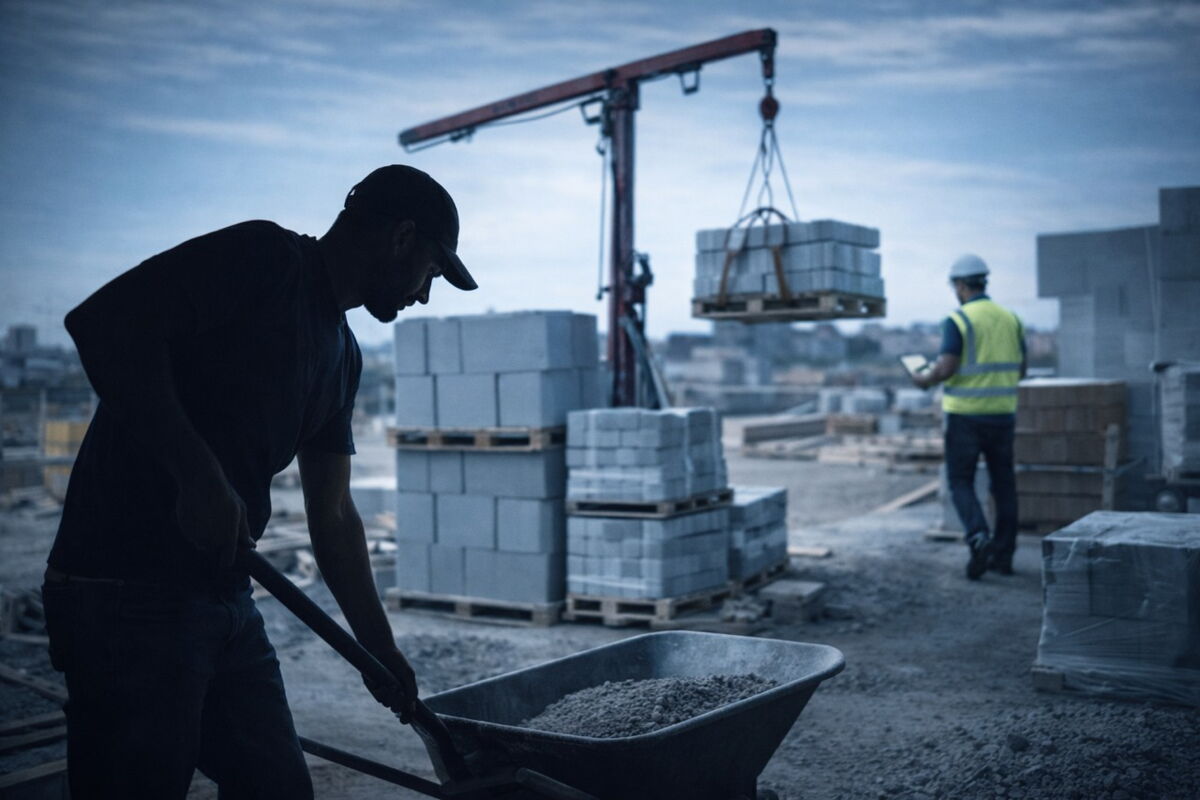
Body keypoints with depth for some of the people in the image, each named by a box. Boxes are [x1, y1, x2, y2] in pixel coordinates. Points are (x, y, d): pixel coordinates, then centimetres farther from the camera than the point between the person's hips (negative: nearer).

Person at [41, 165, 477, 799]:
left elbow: (332, 516, 20)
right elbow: (103, 319, -23)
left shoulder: (342, 353, 17)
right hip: (126, 596, -9)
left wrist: (379, 647, 20)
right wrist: (198, 475, -25)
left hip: (226, 599, 9)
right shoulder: (266, 258, -9)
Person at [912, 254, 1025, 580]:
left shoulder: (958, 321, -11)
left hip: (965, 415, -5)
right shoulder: (1010, 318, 6)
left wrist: (924, 378, 1)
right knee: (1003, 483, 12)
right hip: (1002, 414, 5)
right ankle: (1003, 555, 15)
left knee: (961, 483, 5)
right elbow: (1020, 370, 11)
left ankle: (979, 538, -15)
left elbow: (946, 368, -19)